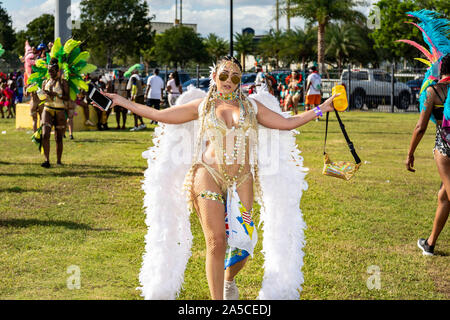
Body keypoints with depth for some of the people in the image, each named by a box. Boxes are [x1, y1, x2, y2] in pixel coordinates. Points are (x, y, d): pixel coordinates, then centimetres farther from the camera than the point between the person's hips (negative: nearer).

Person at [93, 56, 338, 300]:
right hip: (209, 175, -2)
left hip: (242, 179, 2)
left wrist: (323, 108, 16)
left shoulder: (252, 106, 16)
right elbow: (159, 115, 12)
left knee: (242, 246, -4)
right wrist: (120, 102, 11)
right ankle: (217, 298, -4)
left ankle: (229, 280, 30)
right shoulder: (202, 105, 12)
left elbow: (287, 123, 17)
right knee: (217, 241, -15)